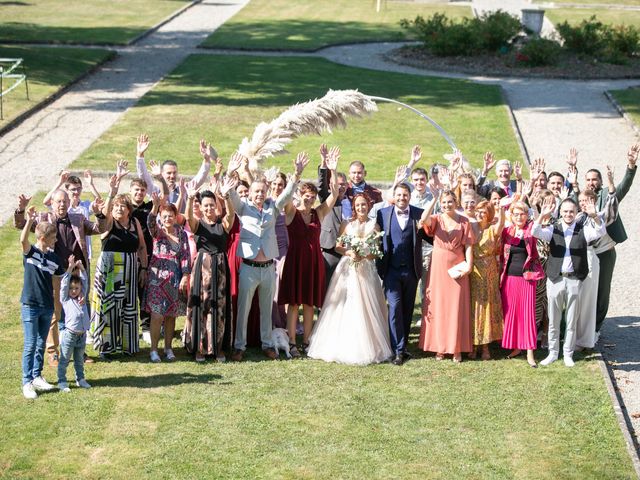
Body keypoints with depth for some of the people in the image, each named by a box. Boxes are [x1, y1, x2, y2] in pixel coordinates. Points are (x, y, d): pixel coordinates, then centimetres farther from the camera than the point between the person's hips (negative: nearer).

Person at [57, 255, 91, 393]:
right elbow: (64, 284, -12)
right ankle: (62, 382, 8)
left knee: (80, 360, 18)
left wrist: (81, 268, -5)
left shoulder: (81, 297, 11)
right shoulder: (65, 298, -2)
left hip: (82, 335, 5)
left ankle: (80, 379, 30)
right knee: (64, 360, 2)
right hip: (69, 334, -5)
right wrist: (70, 268, -17)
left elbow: (85, 282, 7)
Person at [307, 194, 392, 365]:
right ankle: (343, 346, 3)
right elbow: (337, 247, 6)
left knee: (365, 307, -3)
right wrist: (349, 252, -12)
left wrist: (364, 256, -13)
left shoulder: (374, 226, 5)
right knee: (344, 306, -3)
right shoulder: (347, 225, 6)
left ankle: (367, 348, 3)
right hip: (347, 269, 0)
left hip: (366, 270, 0)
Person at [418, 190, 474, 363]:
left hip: (458, 268, -1)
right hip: (438, 267, 1)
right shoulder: (436, 219, 3)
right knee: (438, 305, 4)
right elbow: (425, 220, -20)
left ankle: (457, 348, 7)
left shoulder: (464, 222, 4)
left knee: (457, 307, 1)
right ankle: (439, 347, 11)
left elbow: (468, 245, -1)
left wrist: (469, 265, -14)